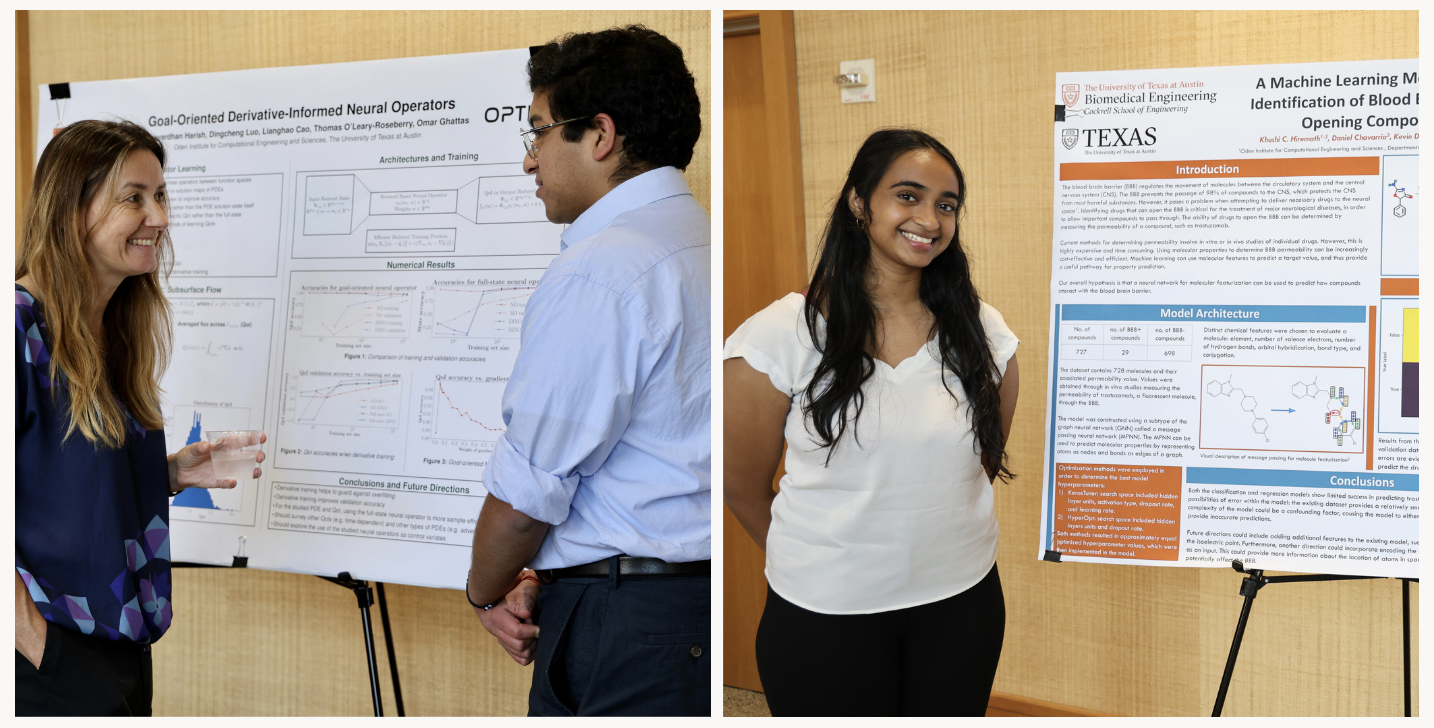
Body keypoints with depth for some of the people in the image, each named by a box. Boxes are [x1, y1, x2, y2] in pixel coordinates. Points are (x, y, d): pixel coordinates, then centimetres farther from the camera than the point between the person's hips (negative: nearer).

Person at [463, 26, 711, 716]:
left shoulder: (596, 274, -15)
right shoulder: (706, 240, 13)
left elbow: (528, 489, -12)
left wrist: (485, 594, 7)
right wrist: (542, 581, 9)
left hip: (627, 627, -8)